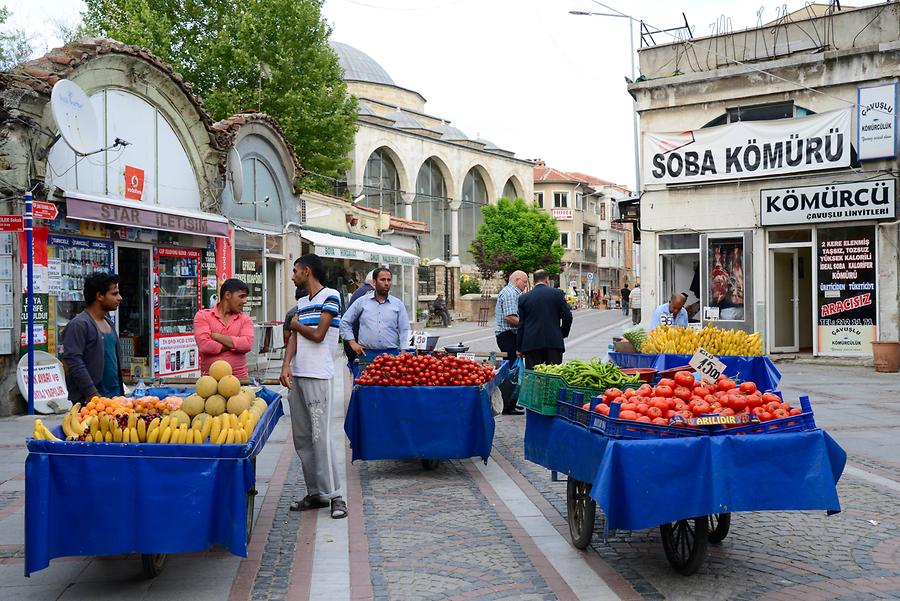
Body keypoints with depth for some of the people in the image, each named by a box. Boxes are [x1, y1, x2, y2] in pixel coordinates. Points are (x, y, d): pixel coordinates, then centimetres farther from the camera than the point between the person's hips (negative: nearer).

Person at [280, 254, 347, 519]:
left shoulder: (330, 296, -5)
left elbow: (318, 335, -12)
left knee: (320, 436, -10)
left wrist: (297, 325, 5)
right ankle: (315, 492, 17)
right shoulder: (301, 302, 18)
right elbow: (294, 337, 7)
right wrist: (286, 364, -8)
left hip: (317, 377, -8)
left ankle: (334, 495, -5)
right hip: (296, 375, 8)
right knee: (301, 437, 9)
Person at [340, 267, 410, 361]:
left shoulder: (398, 304, 9)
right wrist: (353, 343, 4)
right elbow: (345, 322, 13)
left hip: (391, 353, 0)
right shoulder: (362, 302, 8)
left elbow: (404, 330, 8)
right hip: (366, 353, 0)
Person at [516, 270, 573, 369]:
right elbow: (567, 317, 0)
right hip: (554, 342, 0)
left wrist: (519, 348, 9)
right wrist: (563, 334, 17)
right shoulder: (558, 294, 2)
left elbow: (521, 324, 5)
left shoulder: (524, 298, 4)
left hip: (531, 344, 1)